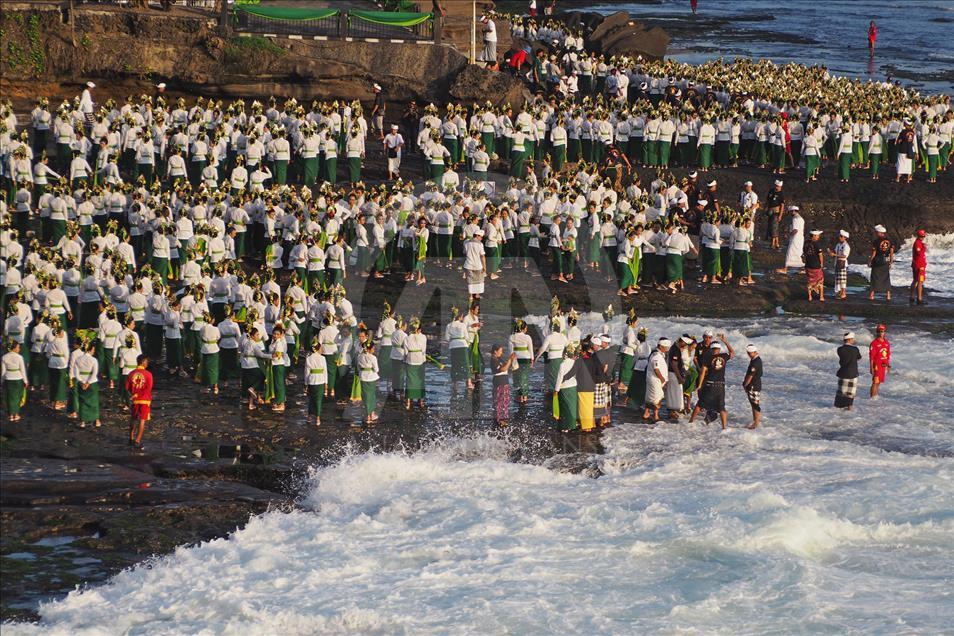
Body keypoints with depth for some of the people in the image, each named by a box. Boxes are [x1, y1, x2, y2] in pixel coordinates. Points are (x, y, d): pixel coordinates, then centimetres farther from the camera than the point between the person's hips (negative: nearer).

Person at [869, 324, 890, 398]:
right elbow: (871, 356, -11)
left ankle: (876, 396, 21)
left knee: (879, 382, 13)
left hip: (884, 365, 6)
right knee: (875, 382, -9)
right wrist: (871, 368, -14)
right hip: (876, 365, -6)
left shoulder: (886, 343, 10)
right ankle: (872, 397, -6)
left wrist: (888, 364, 15)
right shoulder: (874, 343, -11)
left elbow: (888, 354, 17)